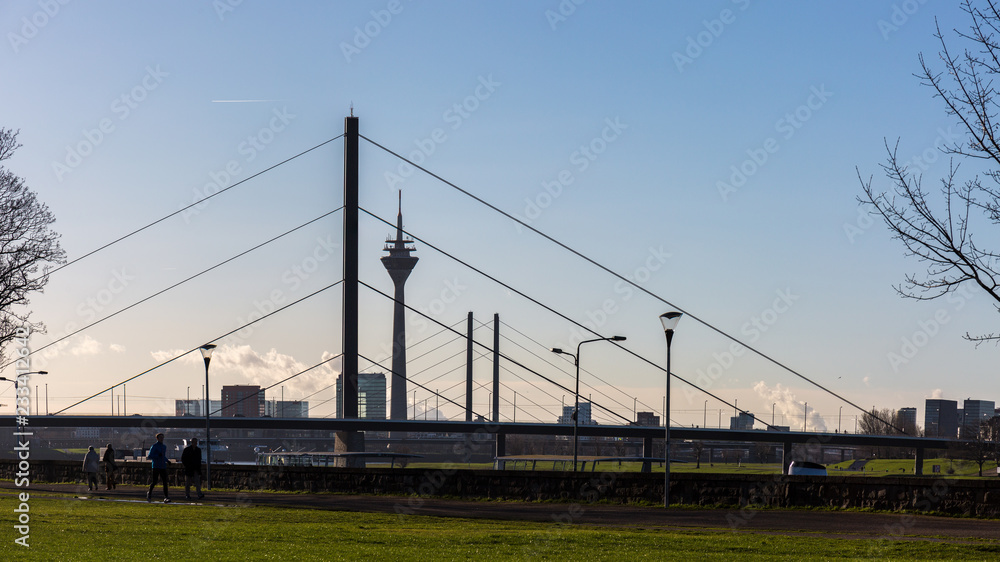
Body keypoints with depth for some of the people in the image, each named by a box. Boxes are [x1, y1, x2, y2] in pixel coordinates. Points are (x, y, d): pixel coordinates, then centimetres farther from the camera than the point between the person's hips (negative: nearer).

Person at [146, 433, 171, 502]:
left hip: (163, 467, 6)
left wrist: (167, 460, 12)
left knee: (165, 482, -5)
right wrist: (158, 455, -21)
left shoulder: (164, 447, 18)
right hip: (156, 467, -5)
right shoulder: (154, 446, -3)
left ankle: (166, 497, -9)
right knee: (154, 482, -2)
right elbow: (150, 456, -9)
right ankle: (149, 493, 23)